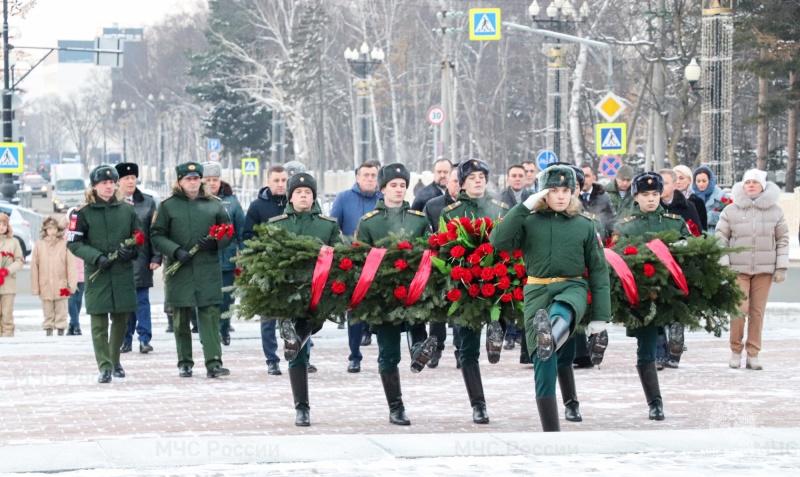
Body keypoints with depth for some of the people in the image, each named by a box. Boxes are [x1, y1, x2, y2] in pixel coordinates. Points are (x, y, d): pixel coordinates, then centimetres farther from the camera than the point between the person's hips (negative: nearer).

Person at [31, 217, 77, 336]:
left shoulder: (64, 244, -5)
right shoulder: (39, 245, 0)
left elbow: (71, 265, -5)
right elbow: (34, 267, 2)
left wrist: (71, 284, -10)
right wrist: (35, 287, 0)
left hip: (61, 285, -1)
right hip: (45, 286, 1)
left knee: (61, 313, 7)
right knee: (48, 314, 11)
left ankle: (61, 333, 15)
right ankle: (48, 332, 19)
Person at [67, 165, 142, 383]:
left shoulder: (127, 209, 8)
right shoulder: (83, 213, 0)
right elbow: (73, 242, -2)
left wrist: (131, 251, -8)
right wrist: (96, 257, -14)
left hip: (124, 273, 3)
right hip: (97, 275, -3)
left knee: (121, 319, 10)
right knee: (99, 322, -6)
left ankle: (115, 360, 30)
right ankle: (104, 367, -3)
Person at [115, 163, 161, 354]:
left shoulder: (148, 202, 6)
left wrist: (156, 257, -2)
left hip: (141, 261, 0)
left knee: (142, 301, 0)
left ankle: (145, 339, 1)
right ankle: (125, 339, 12)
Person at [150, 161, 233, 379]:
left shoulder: (215, 204, 9)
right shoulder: (167, 206, 5)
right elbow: (156, 235, 4)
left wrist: (215, 242, -9)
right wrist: (176, 251, -11)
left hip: (209, 270, 0)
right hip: (180, 270, 0)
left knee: (211, 316, -7)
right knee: (181, 318, 5)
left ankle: (213, 363, -8)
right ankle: (184, 363, 16)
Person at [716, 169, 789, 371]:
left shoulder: (775, 210, 7)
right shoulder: (731, 210, 3)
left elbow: (783, 239, 10)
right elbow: (721, 238, 6)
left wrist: (781, 267, 4)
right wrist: (722, 265, -2)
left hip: (764, 270, 1)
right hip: (738, 268, -1)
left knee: (758, 311, 0)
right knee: (739, 309, -11)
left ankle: (753, 354, 8)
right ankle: (735, 351, 5)